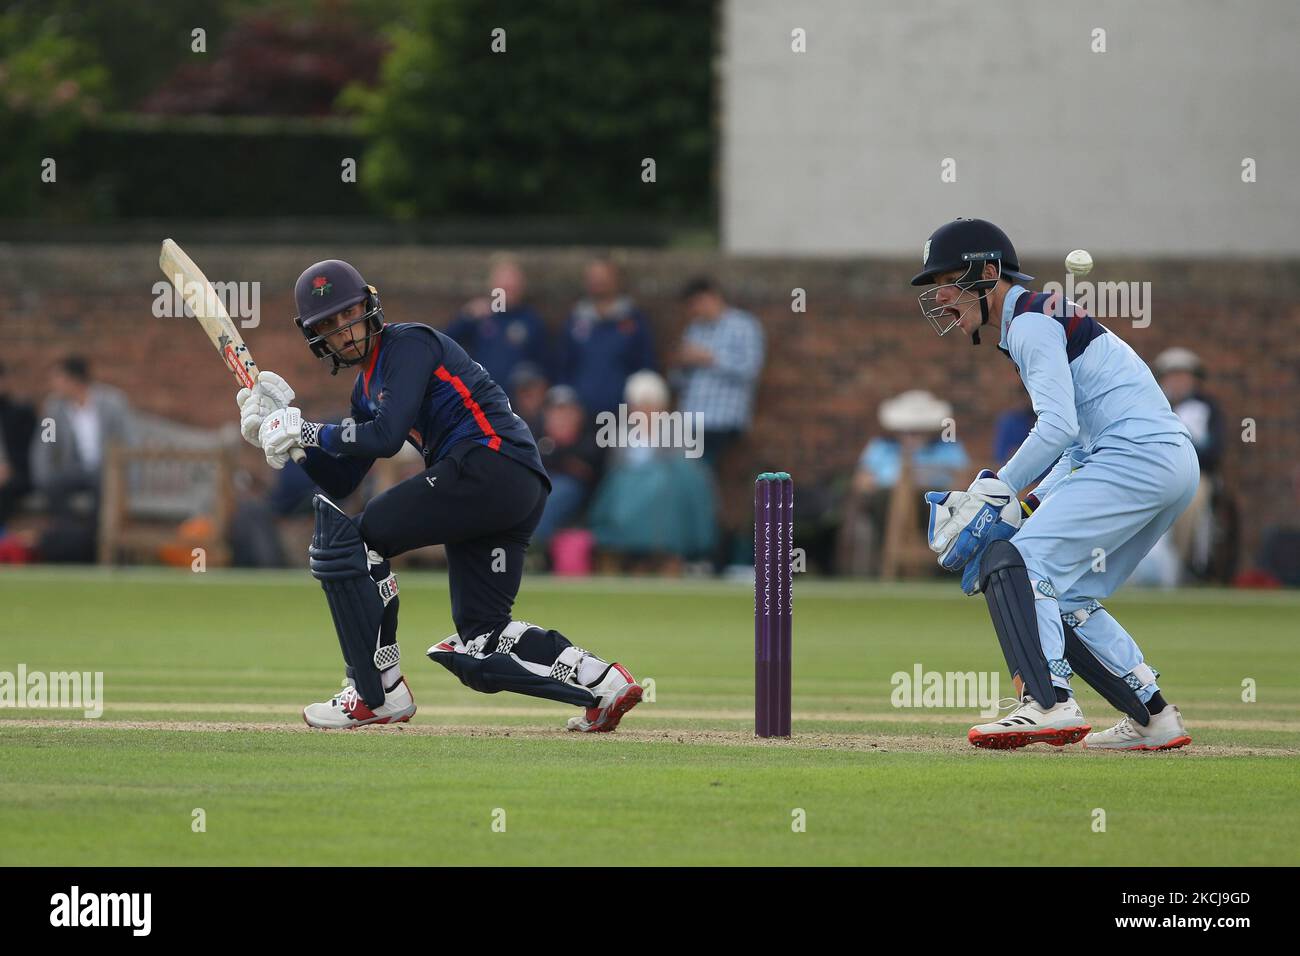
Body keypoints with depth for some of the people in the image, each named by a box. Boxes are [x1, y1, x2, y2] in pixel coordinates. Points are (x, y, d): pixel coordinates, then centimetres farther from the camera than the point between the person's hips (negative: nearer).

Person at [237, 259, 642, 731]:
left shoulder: (408, 344, -3)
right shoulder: (366, 390, 25)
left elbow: (387, 437, -16)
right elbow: (340, 483, 25)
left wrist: (313, 432, -6)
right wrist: (289, 427, 14)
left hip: (492, 459, -10)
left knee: (348, 536, -8)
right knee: (479, 642, 7)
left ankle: (377, 694, -7)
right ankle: (604, 683, 1)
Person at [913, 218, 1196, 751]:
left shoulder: (1030, 320, -6)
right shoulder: (1044, 321, 26)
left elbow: (1059, 426, -18)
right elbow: (1079, 445, 26)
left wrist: (994, 492, -13)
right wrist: (1029, 506, 15)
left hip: (1138, 455, -10)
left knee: (1013, 562, -16)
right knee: (1066, 599, 15)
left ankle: (1049, 704, -31)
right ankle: (1154, 718, 13)